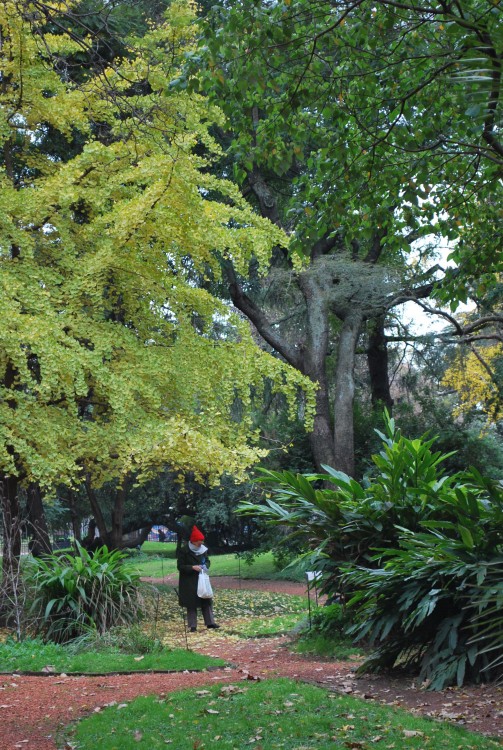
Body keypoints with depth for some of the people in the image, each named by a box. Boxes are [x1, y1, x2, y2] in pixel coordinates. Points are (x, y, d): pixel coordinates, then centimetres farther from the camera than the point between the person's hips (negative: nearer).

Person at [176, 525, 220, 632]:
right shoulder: (184, 550, -13)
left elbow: (207, 561, 14)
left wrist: (206, 566, -9)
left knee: (207, 600, 4)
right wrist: (192, 567, -23)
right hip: (189, 581, -5)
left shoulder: (202, 549, 3)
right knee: (191, 603, -1)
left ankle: (210, 622, 11)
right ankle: (192, 626, 6)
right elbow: (180, 566, -12)